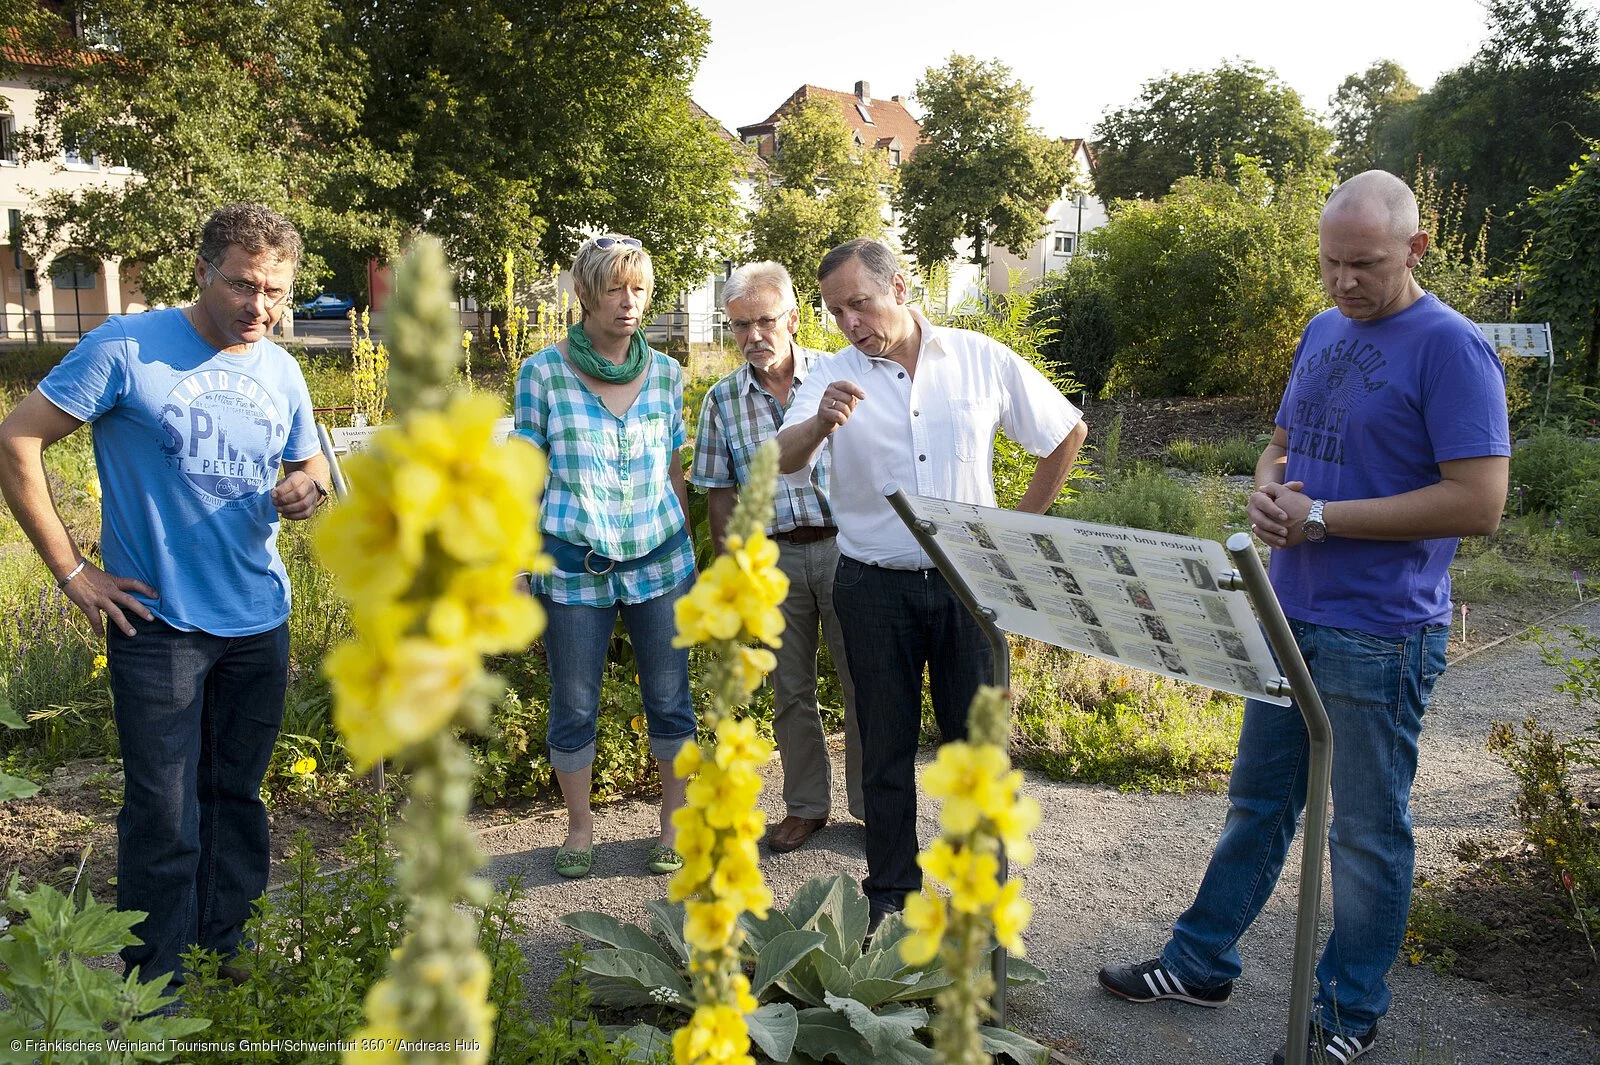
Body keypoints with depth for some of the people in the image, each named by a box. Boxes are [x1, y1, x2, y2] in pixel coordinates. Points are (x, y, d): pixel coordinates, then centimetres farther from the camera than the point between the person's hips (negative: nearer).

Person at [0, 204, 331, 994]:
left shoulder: (281, 371, 5)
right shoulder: (126, 349, -12)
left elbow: (310, 464, 18)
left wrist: (305, 488, -8)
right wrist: (71, 571, -11)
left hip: (259, 623, 5)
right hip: (158, 624, -5)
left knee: (236, 797, 16)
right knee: (164, 813, 1)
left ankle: (225, 957, 32)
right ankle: (157, 987, 17)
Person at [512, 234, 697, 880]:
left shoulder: (664, 373, 4)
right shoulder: (544, 372, -4)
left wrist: (688, 549, 14)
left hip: (660, 559, 2)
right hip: (574, 562, -2)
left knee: (669, 700, 9)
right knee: (574, 706, 8)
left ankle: (676, 821, 27)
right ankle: (579, 828, 28)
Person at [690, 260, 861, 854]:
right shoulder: (723, 400, 3)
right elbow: (721, 494, 7)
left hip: (843, 546, -1)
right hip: (773, 556, 2)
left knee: (863, 683, 4)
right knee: (791, 691, 11)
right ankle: (806, 806, 27)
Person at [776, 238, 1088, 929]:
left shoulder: (980, 359, -1)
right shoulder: (833, 377, -2)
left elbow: (1067, 433, 10)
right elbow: (785, 461, -18)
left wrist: (1019, 524, 6)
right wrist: (820, 424, -40)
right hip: (874, 589, 0)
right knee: (886, 748, 10)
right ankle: (890, 893, 26)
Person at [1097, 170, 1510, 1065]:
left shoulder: (1451, 347, -13)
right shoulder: (1323, 331, 10)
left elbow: (1479, 502, -20)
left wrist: (1322, 517, -18)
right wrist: (1268, 490, -4)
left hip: (1380, 636, -7)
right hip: (1290, 616, 7)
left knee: (1367, 830, 8)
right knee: (1259, 802, 18)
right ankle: (1202, 962, 32)